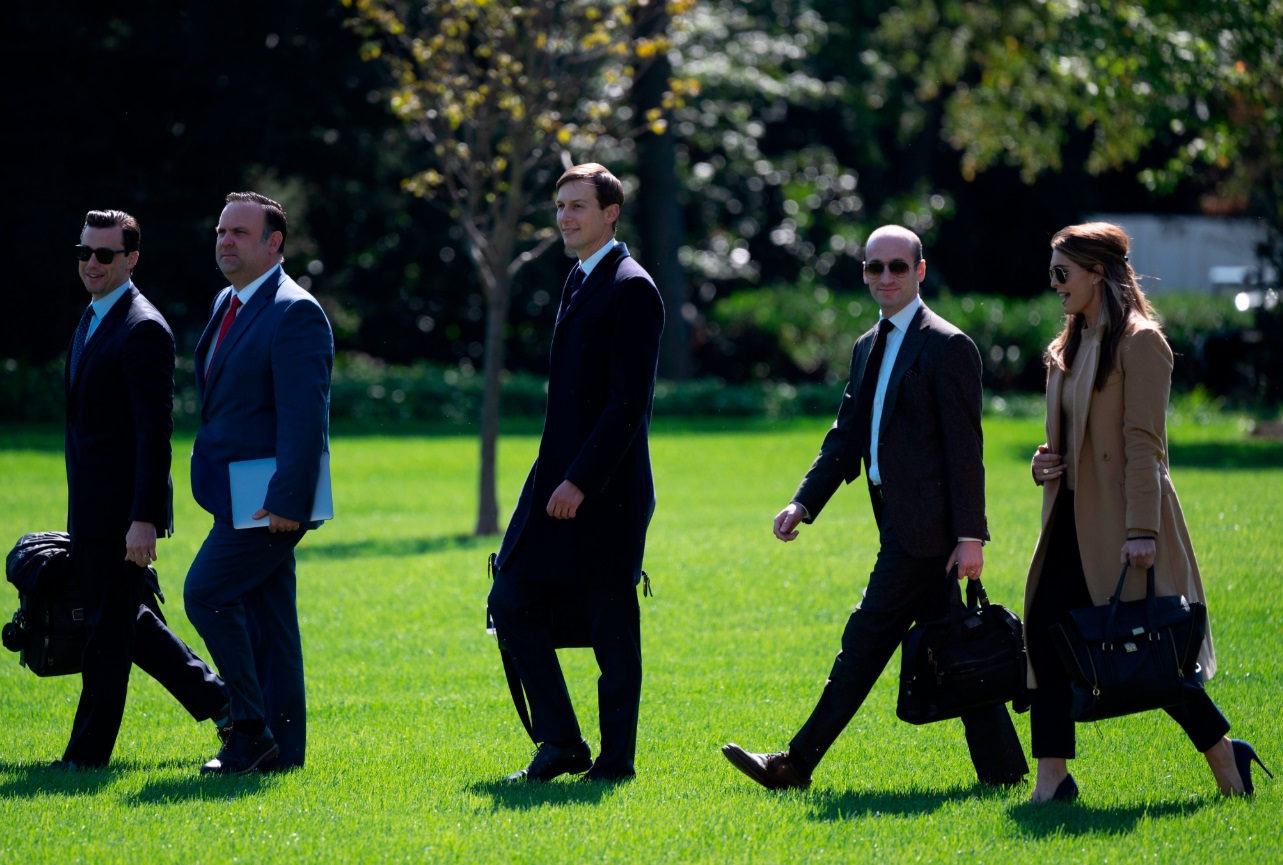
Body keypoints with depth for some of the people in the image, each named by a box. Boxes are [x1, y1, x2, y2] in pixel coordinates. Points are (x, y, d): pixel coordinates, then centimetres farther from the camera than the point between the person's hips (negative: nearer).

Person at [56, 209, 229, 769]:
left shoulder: (143, 330, -15)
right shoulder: (92, 322, 15)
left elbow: (155, 432, -20)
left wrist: (144, 519, -24)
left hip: (123, 511, -10)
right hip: (91, 510, 10)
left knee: (108, 628, -2)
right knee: (130, 620, 16)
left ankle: (88, 752, 5)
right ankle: (218, 699, 25)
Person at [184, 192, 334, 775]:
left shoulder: (294, 313, -15)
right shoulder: (228, 303, 15)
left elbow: (304, 416, -20)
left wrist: (286, 501, -24)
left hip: (271, 497, -9)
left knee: (207, 592, -13)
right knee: (264, 618, 10)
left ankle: (253, 727, -6)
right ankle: (280, 748, 14)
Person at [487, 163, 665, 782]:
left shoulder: (631, 289, -12)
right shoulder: (579, 283, 17)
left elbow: (629, 401, -18)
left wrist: (581, 481, -21)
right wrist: (556, 477, 17)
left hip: (604, 490, -9)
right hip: (558, 482, 9)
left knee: (612, 624, -2)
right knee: (514, 604, 4)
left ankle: (615, 760, 6)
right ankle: (561, 744, 11)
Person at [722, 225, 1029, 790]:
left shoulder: (947, 347, -9)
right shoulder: (868, 350, 17)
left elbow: (965, 451, -13)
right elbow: (845, 438, 17)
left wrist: (969, 535, -17)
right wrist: (803, 503, 4)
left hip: (925, 526, -9)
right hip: (904, 526, 9)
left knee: (865, 644, -7)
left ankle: (797, 765, -6)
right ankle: (1002, 766, 13)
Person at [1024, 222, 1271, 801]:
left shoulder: (1139, 342, -11)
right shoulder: (1069, 347, 15)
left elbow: (1143, 443, -16)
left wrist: (1142, 530, -20)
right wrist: (1045, 462, 3)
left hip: (1121, 524, -8)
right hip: (1073, 520, 8)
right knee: (1043, 632, -2)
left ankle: (1226, 757, 13)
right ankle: (1052, 779, 0)